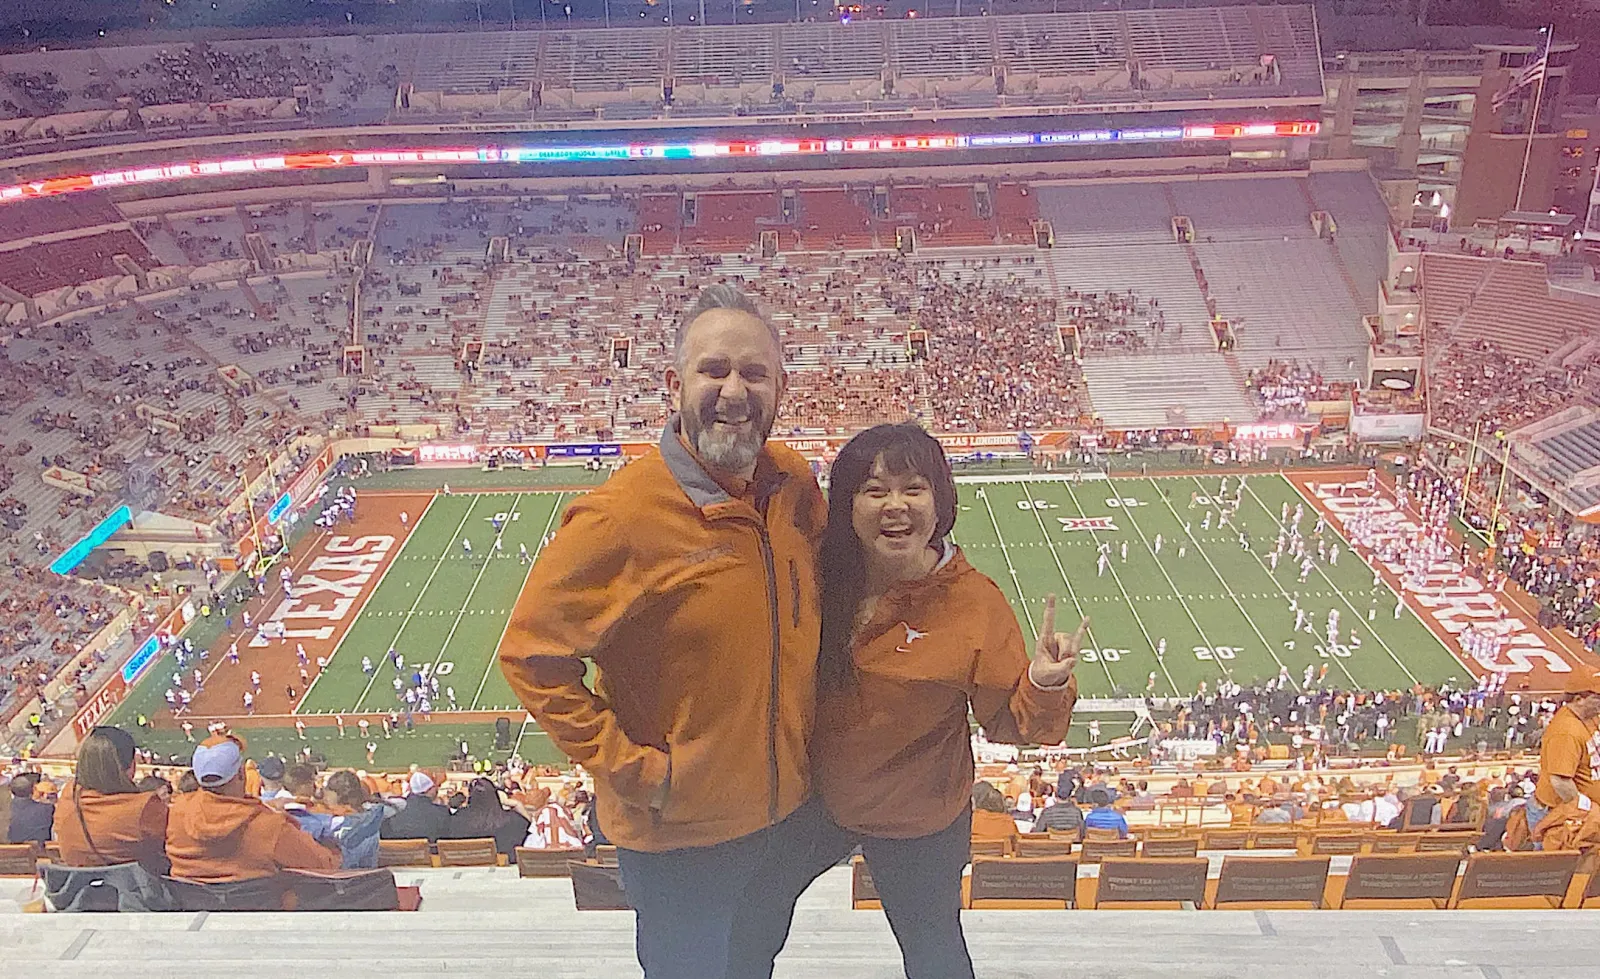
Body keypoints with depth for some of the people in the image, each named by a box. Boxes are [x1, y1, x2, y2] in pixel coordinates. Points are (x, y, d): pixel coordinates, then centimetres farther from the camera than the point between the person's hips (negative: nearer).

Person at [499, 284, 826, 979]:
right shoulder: (620, 515, -25)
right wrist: (632, 770, -20)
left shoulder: (795, 483, -7)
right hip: (681, 837, -5)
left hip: (794, 809, 5)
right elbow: (531, 655, -18)